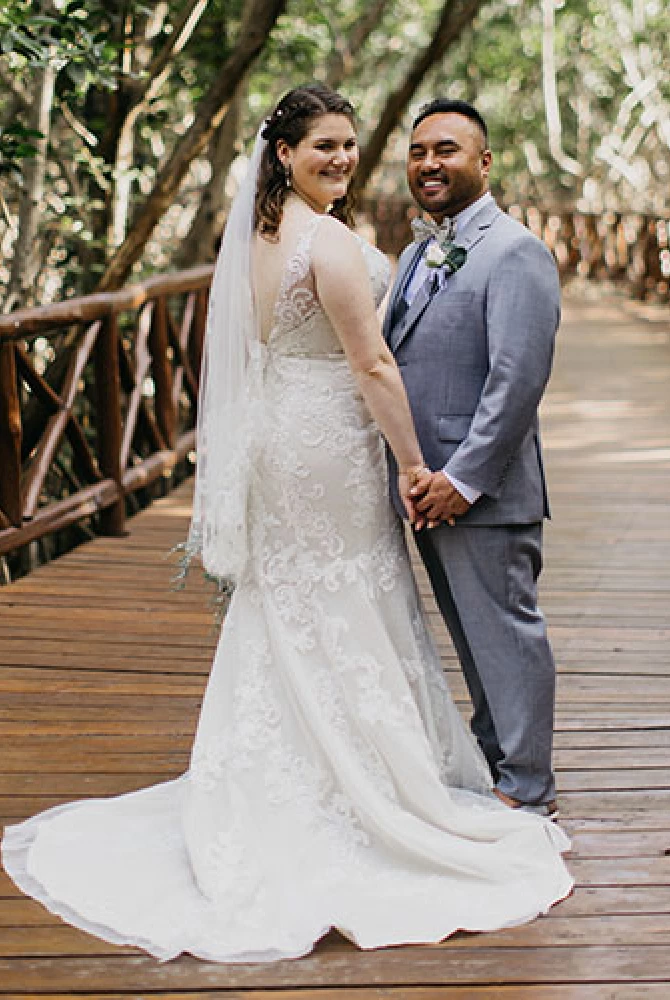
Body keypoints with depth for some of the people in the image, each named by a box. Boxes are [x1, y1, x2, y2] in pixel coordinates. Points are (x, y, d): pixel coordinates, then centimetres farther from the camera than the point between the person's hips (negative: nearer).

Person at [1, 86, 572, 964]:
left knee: (283, 616, 16)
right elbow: (372, 364, -19)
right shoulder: (329, 240, -18)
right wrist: (414, 462, -15)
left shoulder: (259, 234, 9)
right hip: (330, 444, -8)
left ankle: (271, 793, 26)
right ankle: (369, 793, 15)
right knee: (350, 621, 3)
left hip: (276, 442, 9)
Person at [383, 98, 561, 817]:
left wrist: (464, 478, -21)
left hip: (484, 491, -8)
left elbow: (517, 379, -20)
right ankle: (494, 760, 33)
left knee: (505, 633, 1)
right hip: (427, 488, 8)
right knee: (472, 636, 18)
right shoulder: (416, 256, 16)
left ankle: (528, 791, 13)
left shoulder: (514, 252, -12)